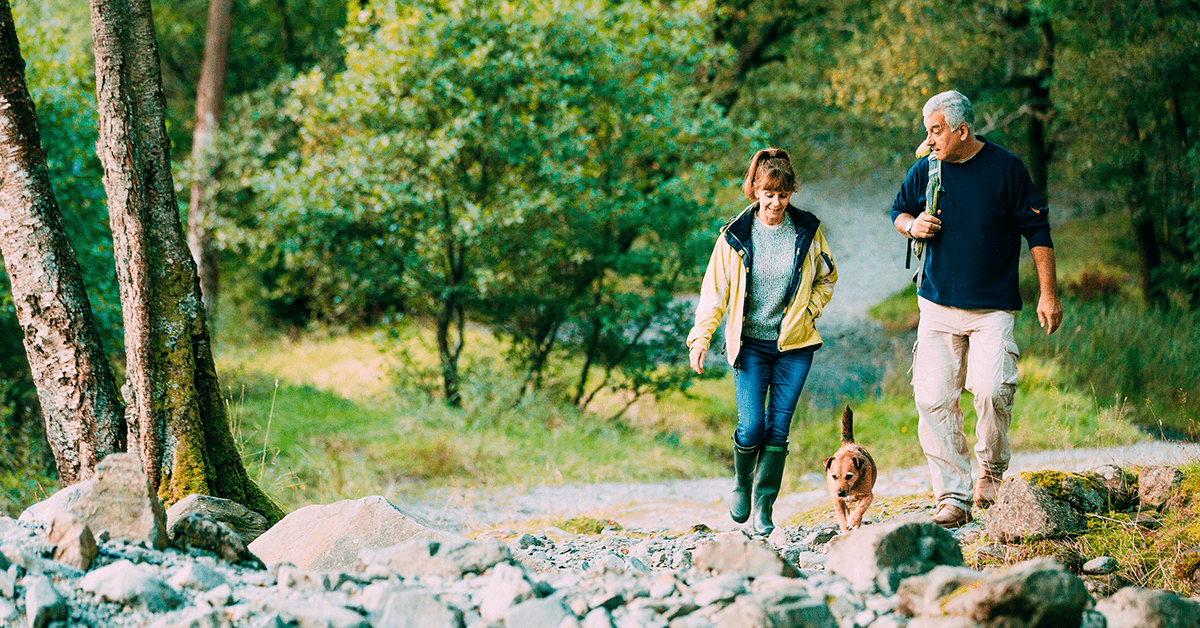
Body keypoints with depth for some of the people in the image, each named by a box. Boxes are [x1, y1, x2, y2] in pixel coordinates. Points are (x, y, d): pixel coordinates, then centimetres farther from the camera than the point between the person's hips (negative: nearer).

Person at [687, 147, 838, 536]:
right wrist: (701, 337, -9)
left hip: (794, 345, 1)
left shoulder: (807, 231, 0)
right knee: (752, 426, -10)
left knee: (779, 428, -2)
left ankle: (764, 507, 9)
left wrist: (807, 312, 0)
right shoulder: (735, 235, -3)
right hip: (750, 343, -1)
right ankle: (742, 482, 20)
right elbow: (715, 290, 0)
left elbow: (826, 280, 15)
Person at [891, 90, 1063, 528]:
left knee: (992, 389, -20)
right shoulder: (924, 171, 5)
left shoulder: (1006, 168, -4)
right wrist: (911, 225, -4)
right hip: (938, 307, 3)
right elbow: (898, 212, 21)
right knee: (934, 398, -6)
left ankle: (992, 472, 7)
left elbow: (1037, 230, 1)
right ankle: (952, 497, 1)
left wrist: (1048, 294, -3)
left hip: (994, 308, -3)